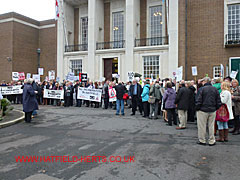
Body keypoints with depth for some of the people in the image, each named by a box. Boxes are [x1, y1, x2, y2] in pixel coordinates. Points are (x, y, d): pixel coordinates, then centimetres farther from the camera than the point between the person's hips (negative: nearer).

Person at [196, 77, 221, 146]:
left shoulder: (202, 89, -11)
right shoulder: (215, 89, 3)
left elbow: (199, 100, -12)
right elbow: (218, 101, 6)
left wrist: (197, 108, -1)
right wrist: (216, 108, 17)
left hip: (203, 110, -4)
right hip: (212, 111, 5)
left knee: (202, 126, 6)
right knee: (211, 126, 12)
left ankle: (202, 140, 13)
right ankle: (212, 141, 17)